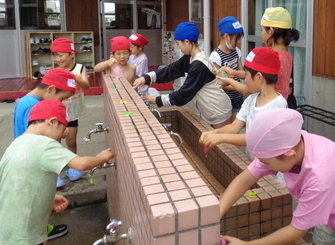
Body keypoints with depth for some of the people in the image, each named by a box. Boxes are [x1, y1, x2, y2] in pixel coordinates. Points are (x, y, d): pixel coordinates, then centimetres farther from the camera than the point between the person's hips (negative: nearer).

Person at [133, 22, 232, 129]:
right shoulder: (190, 58, 1)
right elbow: (171, 70, 0)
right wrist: (146, 78, -12)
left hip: (218, 112, -8)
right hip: (206, 110, 9)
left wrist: (158, 100, -17)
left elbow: (184, 94, -25)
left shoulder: (199, 65, -28)